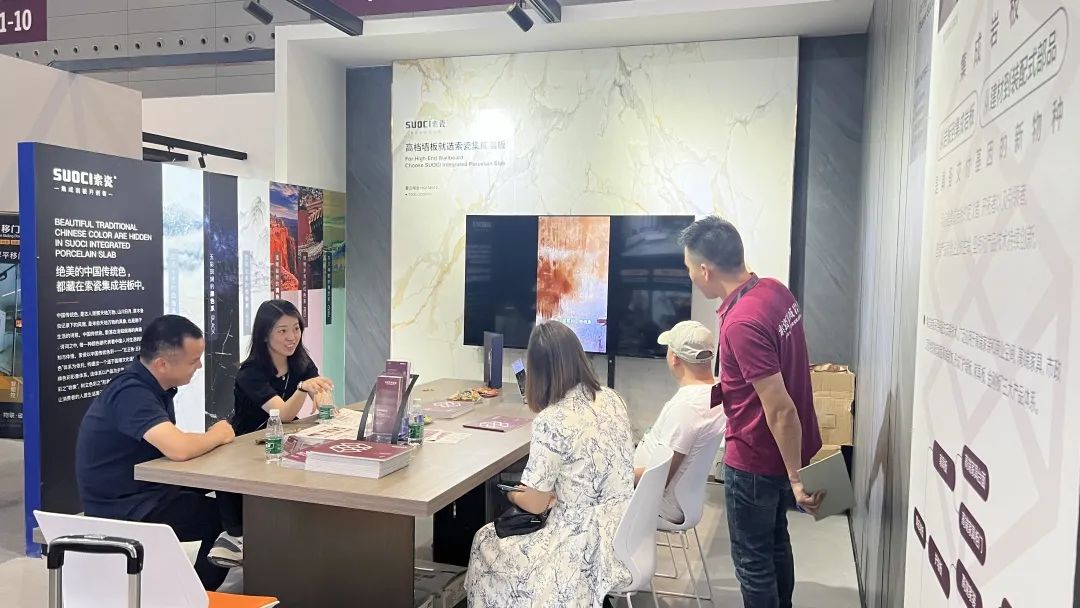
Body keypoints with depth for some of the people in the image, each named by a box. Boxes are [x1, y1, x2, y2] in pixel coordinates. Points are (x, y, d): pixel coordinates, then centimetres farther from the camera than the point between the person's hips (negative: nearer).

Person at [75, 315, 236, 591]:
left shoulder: (151, 384, 3)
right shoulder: (131, 393, -27)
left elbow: (171, 443, 9)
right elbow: (178, 448, -39)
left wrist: (210, 438, -11)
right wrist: (217, 435, -18)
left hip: (143, 490, 9)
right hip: (124, 509, -9)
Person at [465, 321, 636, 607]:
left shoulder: (551, 420, -22)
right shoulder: (612, 399, 0)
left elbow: (536, 504, -12)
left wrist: (512, 495, 8)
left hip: (587, 550, -7)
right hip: (621, 535, 7)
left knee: (486, 541, 17)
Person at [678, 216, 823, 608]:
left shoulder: (741, 323, -30)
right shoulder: (776, 290, -2)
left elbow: (780, 409, -28)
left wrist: (796, 478, -21)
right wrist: (718, 390, 14)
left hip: (757, 459, -9)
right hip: (788, 450, 9)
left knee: (752, 557, 11)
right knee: (776, 541, 26)